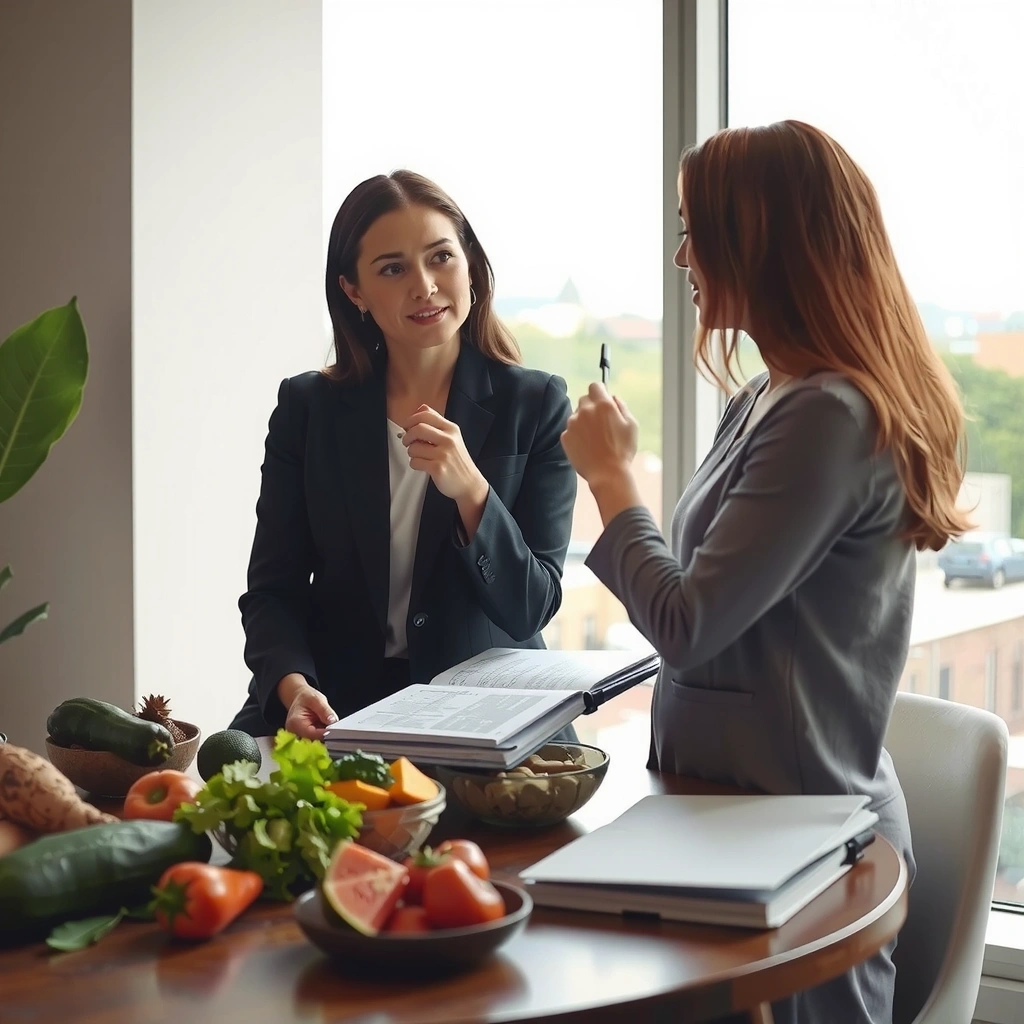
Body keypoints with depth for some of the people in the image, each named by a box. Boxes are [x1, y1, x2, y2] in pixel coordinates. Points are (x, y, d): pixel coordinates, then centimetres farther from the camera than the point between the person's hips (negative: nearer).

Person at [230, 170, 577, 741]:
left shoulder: (535, 405, 0)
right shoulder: (308, 409, 4)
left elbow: (531, 608, -5)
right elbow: (272, 591, 2)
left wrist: (469, 489, -21)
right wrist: (293, 686, -20)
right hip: (337, 704, 1)